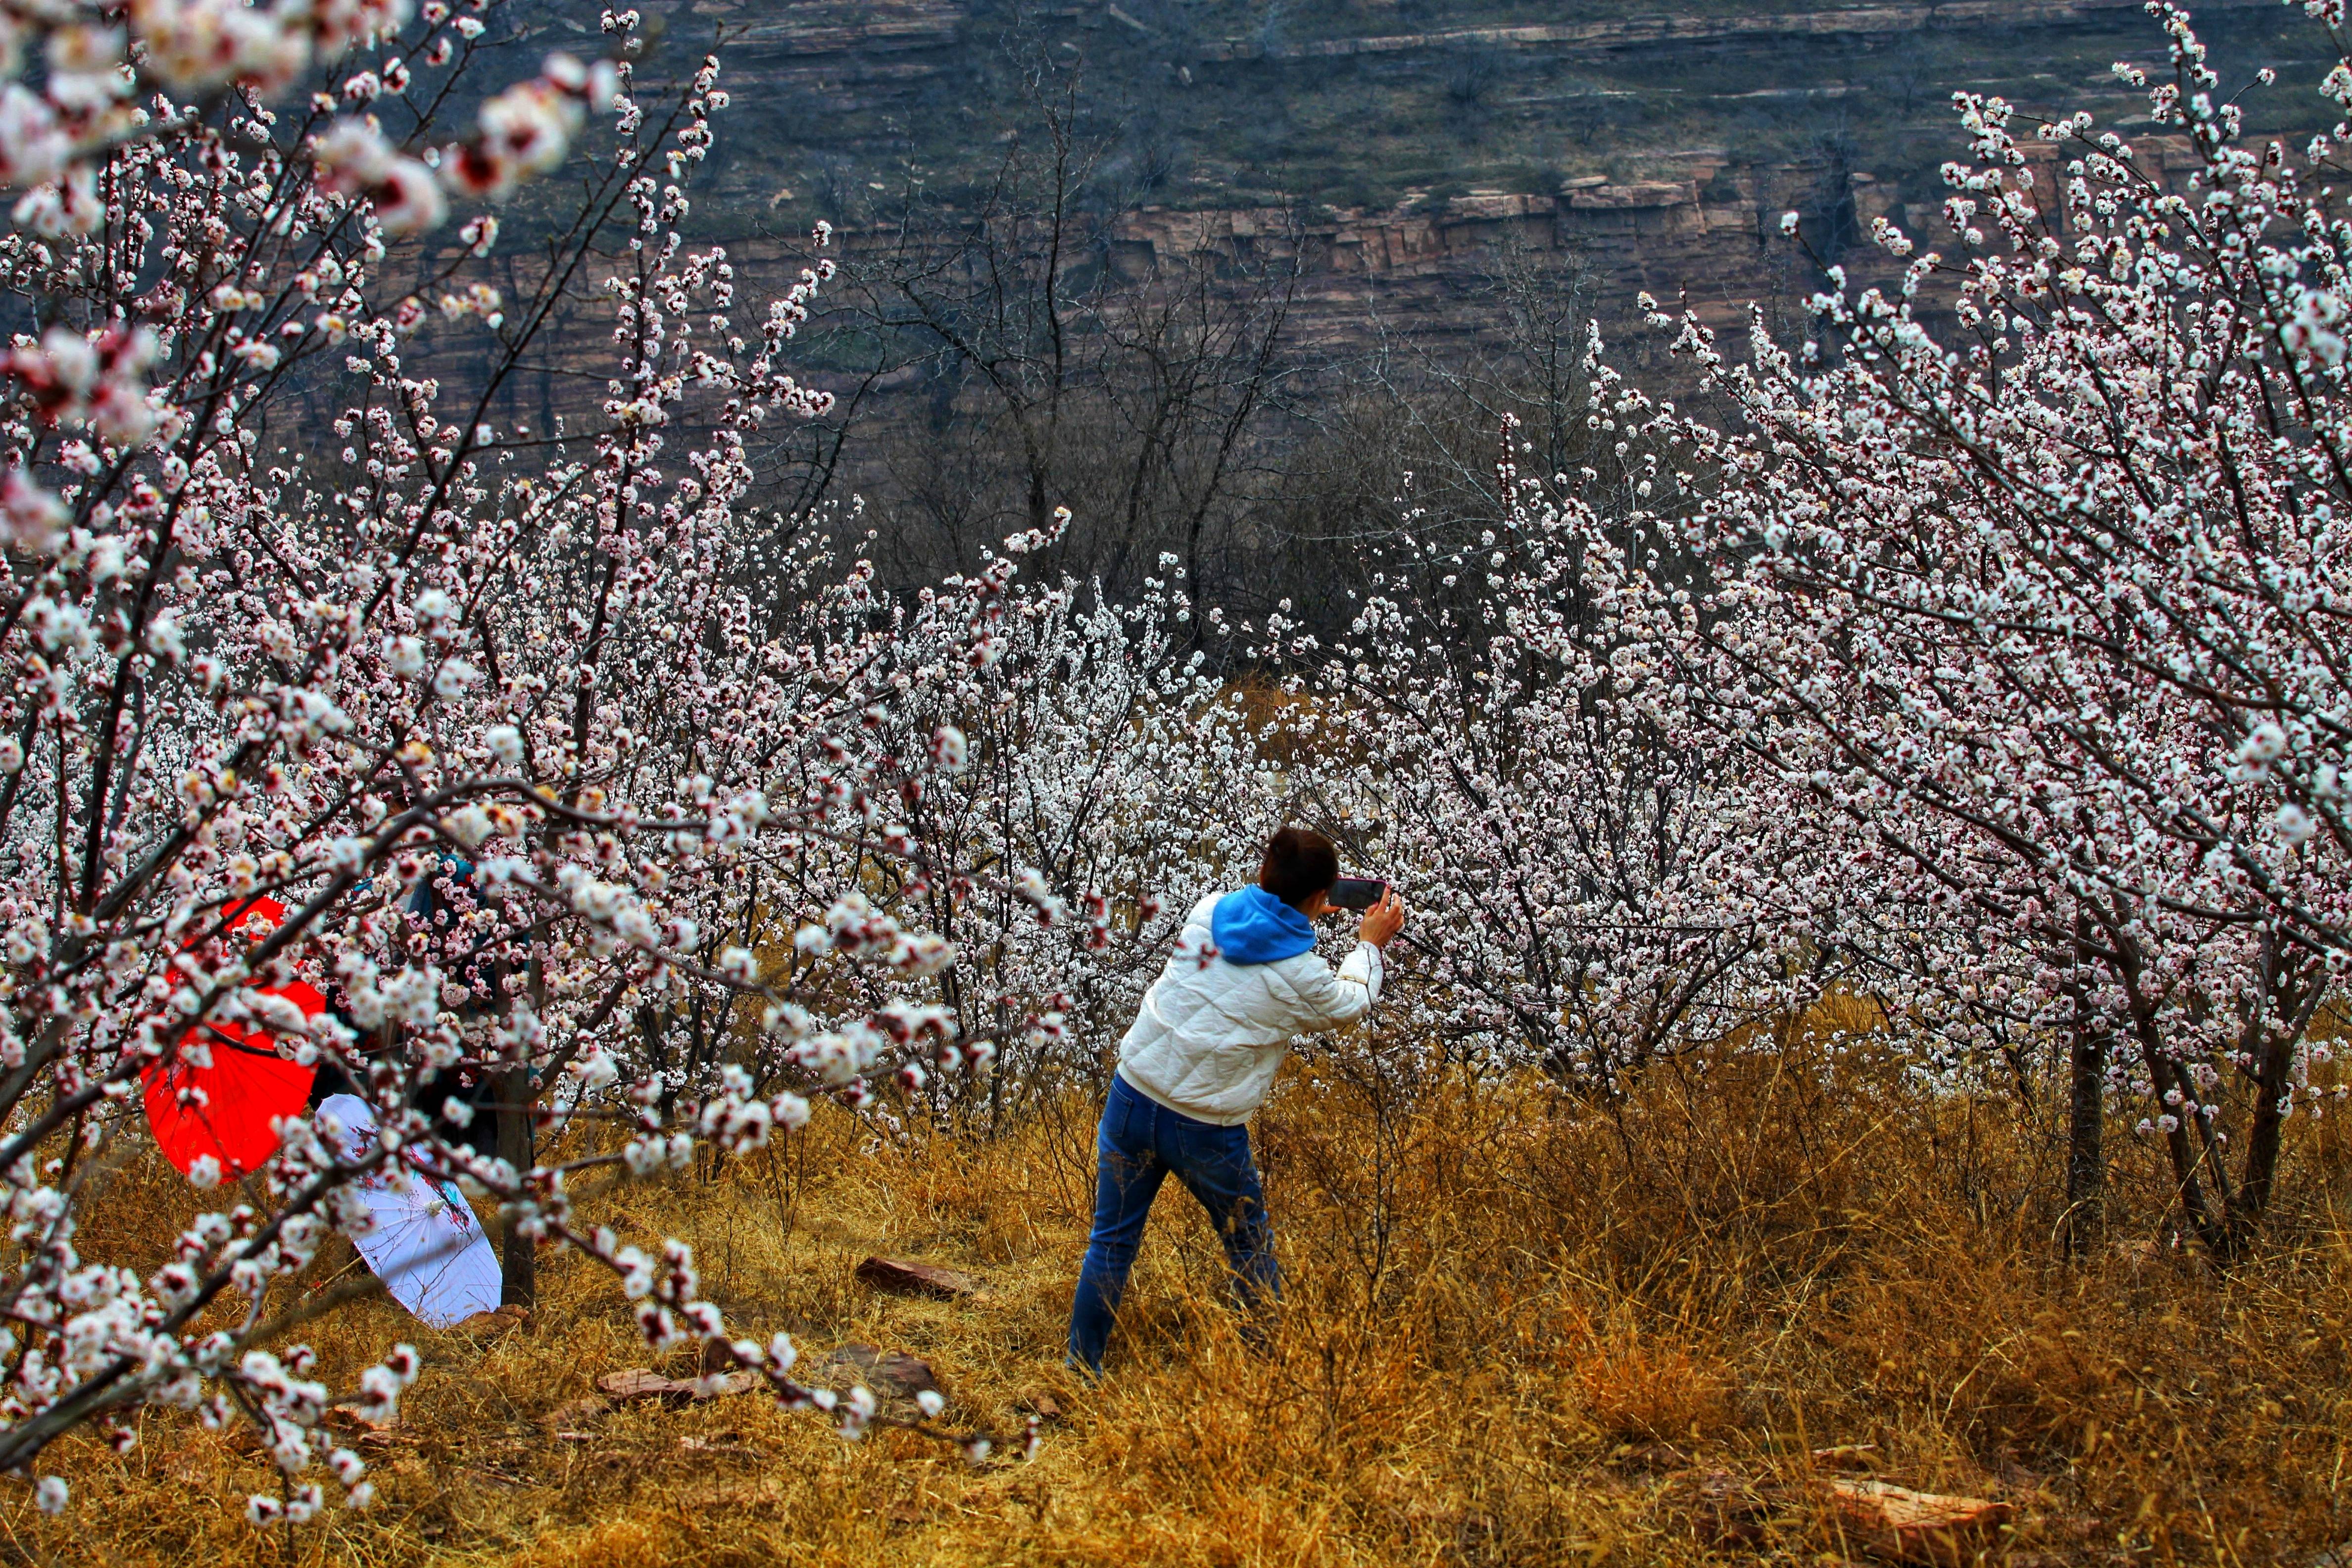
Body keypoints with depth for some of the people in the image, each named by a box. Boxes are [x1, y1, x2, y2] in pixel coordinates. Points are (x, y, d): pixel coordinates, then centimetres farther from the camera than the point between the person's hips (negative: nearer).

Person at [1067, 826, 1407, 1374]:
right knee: (1250, 1248, 20)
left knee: (1112, 1240, 16)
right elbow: (1349, 1006, 12)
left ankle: (1081, 1370, 22)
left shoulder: (1209, 910, -2)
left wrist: (1301, 919, 30)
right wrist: (1370, 944, 25)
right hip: (1207, 1133, -3)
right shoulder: (1305, 978, -12)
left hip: (1133, 1099, 3)